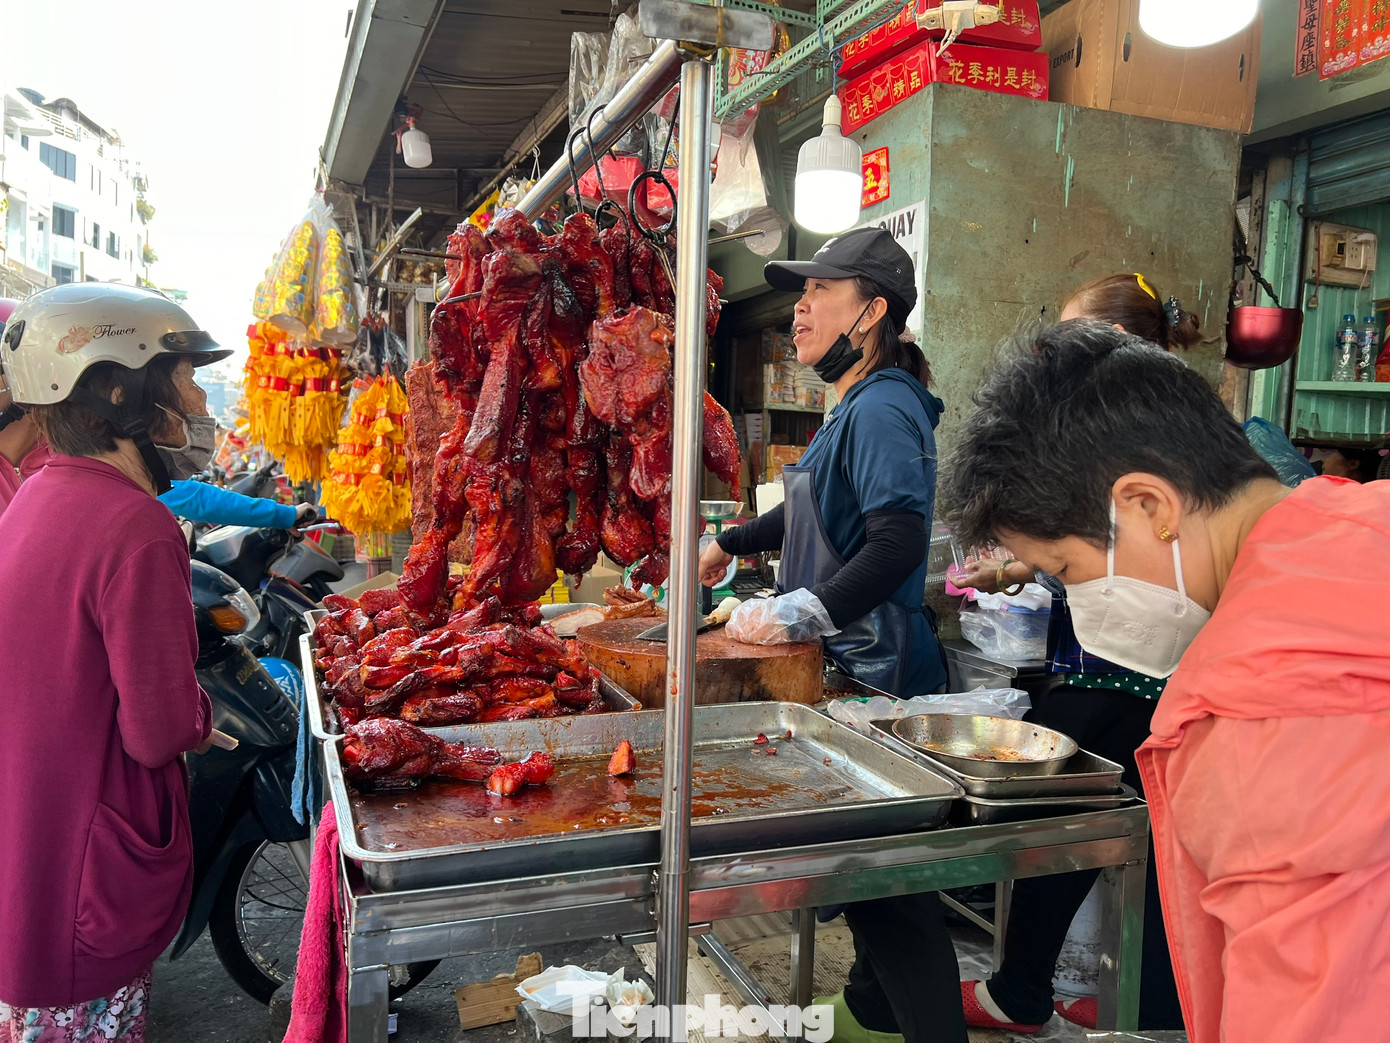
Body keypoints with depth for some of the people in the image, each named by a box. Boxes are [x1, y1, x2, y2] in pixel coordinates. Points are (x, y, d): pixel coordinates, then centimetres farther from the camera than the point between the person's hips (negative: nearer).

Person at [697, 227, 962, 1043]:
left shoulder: (882, 408, -17)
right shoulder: (859, 405, 15)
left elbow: (898, 542, -30)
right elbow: (813, 512, 29)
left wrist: (800, 612, -33)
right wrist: (730, 544, 36)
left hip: (877, 666, -10)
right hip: (854, 660, 10)